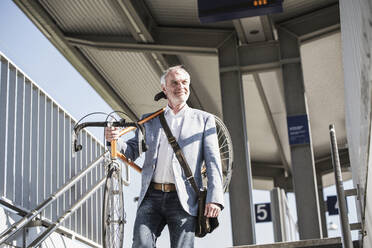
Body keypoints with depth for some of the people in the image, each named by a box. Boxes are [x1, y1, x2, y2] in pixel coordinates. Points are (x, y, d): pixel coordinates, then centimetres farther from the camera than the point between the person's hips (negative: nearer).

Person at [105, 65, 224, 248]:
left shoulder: (203, 119, 12)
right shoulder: (149, 120, 18)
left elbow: (213, 161, 4)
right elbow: (132, 152, 14)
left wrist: (214, 198, -10)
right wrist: (115, 140, -9)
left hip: (183, 200, -1)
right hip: (151, 197, 2)